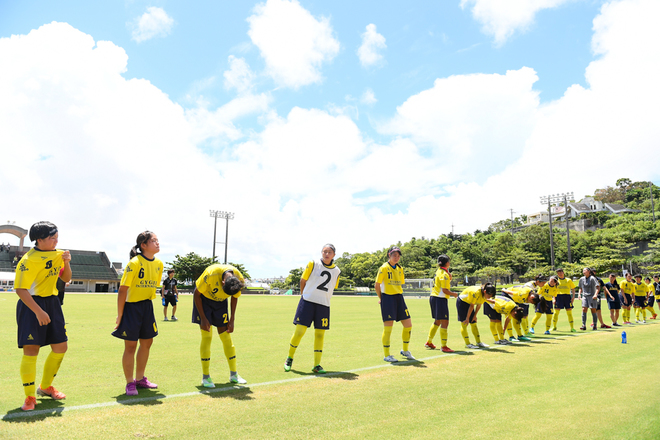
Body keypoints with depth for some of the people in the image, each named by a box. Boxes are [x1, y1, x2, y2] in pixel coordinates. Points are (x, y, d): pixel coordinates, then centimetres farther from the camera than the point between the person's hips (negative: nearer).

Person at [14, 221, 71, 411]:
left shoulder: (58, 254, 6)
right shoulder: (29, 260, -16)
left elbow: (66, 278, 15)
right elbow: (20, 289, -20)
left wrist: (66, 263, -5)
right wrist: (38, 311, -26)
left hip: (52, 303, 7)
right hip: (31, 305, -7)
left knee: (61, 347, 8)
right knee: (31, 349, -10)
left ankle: (45, 386, 29)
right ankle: (30, 397, 5)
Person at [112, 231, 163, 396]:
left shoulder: (158, 264, 2)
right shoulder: (134, 263, -18)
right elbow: (122, 290, -16)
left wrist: (147, 307, 13)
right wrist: (120, 315, -15)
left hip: (147, 306, 7)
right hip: (131, 306, -7)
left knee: (147, 342, 15)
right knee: (130, 346, 1)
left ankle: (140, 379, 31)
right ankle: (130, 383, 16)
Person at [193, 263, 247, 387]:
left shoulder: (240, 280, -24)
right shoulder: (210, 274, -36)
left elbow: (234, 297, -2)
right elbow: (197, 294, -20)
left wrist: (232, 320, -2)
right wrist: (203, 318, -19)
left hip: (220, 302, 3)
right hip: (204, 299, -3)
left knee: (226, 337, 1)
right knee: (207, 337, -11)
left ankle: (234, 374, 10)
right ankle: (205, 377, -1)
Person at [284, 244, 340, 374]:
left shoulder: (336, 271, 8)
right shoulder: (313, 264, -1)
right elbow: (303, 280, 7)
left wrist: (323, 299, 14)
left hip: (323, 305, 3)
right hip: (307, 301, -3)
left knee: (320, 334, 2)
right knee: (300, 331, -5)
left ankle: (317, 365, 13)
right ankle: (289, 359, 16)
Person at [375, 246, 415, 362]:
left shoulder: (400, 269, 12)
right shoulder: (384, 268, -7)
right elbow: (377, 285, -5)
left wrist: (398, 294, 12)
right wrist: (381, 298, 1)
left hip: (399, 298, 7)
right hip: (387, 298, -7)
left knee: (408, 325, 6)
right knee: (388, 327, -6)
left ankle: (405, 351, 26)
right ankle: (386, 355, 7)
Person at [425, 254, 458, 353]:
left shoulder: (439, 271, 12)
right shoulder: (443, 274, -16)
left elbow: (449, 279, 26)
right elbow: (445, 290, -19)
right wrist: (454, 294, -5)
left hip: (434, 297, 10)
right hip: (440, 299, -10)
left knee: (437, 322, 21)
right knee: (444, 322, -7)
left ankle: (429, 342, 28)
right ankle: (443, 346, -5)